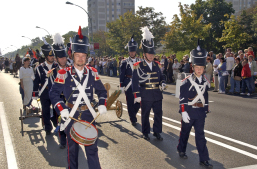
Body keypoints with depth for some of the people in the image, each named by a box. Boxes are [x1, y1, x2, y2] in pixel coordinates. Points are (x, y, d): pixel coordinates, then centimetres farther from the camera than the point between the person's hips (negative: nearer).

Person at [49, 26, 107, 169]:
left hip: (89, 114, 2)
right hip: (71, 115, -1)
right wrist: (62, 109, -17)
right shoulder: (64, 73, -6)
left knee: (92, 146, 7)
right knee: (72, 147, 13)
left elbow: (101, 90, 10)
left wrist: (102, 104, -6)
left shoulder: (92, 72, 2)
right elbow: (54, 93, -5)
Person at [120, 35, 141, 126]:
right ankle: (133, 119, 14)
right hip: (128, 85, -2)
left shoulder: (139, 62, 8)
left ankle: (132, 114, 28)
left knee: (138, 102, 1)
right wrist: (121, 86, -5)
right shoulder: (124, 62, 0)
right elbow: (122, 75, -1)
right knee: (130, 103, 1)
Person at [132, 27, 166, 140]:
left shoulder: (157, 65, 9)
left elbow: (160, 77, 20)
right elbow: (135, 81, -6)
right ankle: (145, 133, 23)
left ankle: (157, 132, 21)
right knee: (145, 114, 9)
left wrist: (162, 83, -3)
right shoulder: (139, 66, -6)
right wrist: (137, 95, -10)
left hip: (157, 95, 4)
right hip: (145, 96, -4)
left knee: (158, 114, 7)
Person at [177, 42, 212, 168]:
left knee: (200, 135, 4)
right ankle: (181, 150, 36)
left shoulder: (206, 82, 5)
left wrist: (206, 110, 17)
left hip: (201, 112, 4)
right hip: (188, 111, -3)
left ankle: (204, 159, 7)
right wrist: (183, 112, -17)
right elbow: (182, 98, -12)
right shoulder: (187, 81, -11)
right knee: (185, 131, 14)